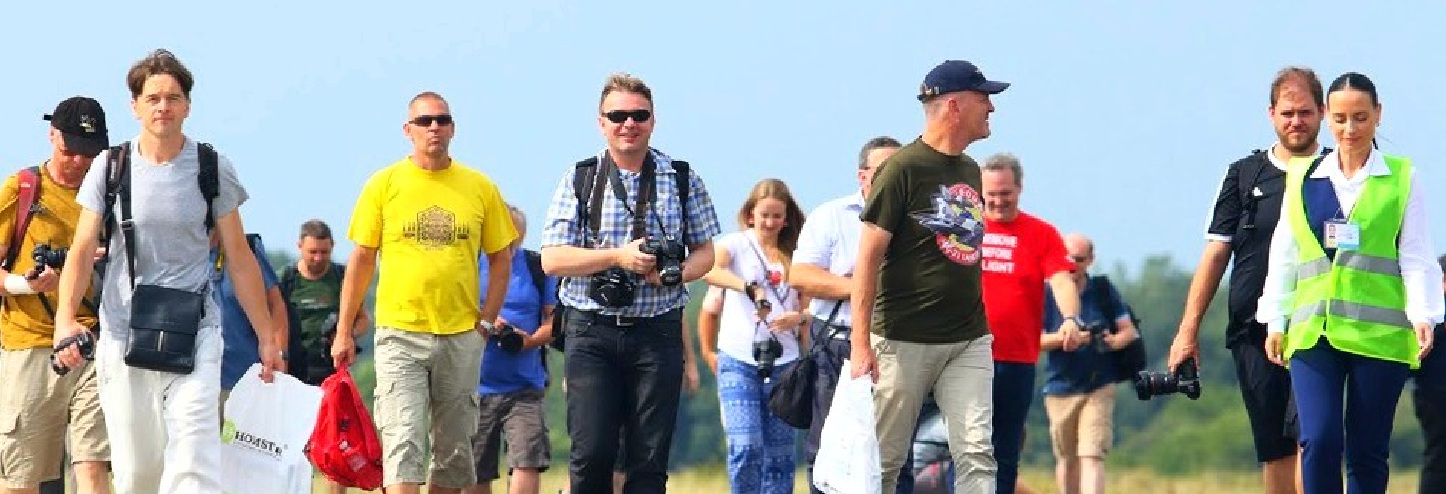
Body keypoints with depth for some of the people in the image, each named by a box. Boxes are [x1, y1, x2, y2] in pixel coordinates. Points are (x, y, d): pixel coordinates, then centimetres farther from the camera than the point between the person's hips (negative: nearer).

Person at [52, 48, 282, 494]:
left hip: (194, 333, -2)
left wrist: (266, 335, 7)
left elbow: (239, 257, 8)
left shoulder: (212, 169, 3)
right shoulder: (111, 168, 5)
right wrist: (66, 317, -15)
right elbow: (83, 249, 1)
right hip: (122, 335, 2)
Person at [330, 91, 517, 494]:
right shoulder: (384, 185, 2)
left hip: (462, 337, 2)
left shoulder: (479, 187, 6)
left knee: (453, 449, 8)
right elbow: (361, 260, 5)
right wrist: (344, 331, 2)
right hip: (400, 335, -2)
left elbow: (501, 258, 12)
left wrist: (487, 320, 1)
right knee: (402, 444, -13)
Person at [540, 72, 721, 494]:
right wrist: (618, 257, -15)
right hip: (591, 331, -1)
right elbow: (552, 259, -2)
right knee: (591, 453, -7)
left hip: (657, 330, 1)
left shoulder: (683, 180, 7)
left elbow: (704, 252, 13)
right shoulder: (579, 180, 4)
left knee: (651, 458, -1)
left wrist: (675, 273, -10)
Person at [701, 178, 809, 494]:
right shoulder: (737, 244, 3)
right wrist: (749, 288, -34)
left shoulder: (793, 256, 14)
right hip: (739, 359, -3)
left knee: (780, 453, 3)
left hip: (783, 362, 3)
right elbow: (709, 269, -18)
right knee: (746, 446, -16)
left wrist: (798, 317, -10)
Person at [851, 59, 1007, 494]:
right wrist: (861, 342, -17)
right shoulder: (903, 168, -8)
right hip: (905, 340, -6)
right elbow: (869, 256, -11)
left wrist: (979, 330, 16)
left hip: (968, 342, 6)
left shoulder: (971, 171, 14)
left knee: (977, 454, -7)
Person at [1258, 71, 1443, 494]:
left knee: (1367, 453, 2)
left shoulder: (1402, 178, 6)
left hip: (1379, 332, -1)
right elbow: (1283, 256, 17)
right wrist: (1275, 320, 12)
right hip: (1313, 332, 1)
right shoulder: (1303, 179, 13)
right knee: (1319, 441, -14)